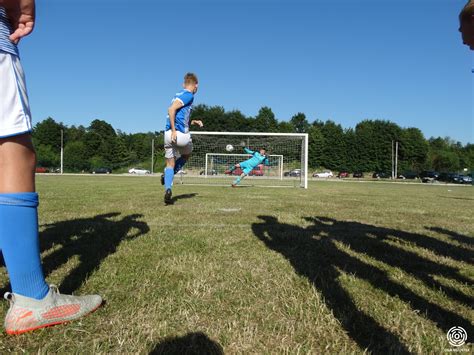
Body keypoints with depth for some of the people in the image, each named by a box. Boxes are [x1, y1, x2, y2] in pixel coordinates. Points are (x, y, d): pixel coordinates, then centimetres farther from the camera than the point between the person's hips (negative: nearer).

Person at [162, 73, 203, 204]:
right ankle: (168, 175, 5)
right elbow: (171, 109, -18)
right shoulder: (189, 95, -4)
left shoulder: (178, 94, 21)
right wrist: (174, 130, -20)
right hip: (180, 134, -7)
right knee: (186, 155, 22)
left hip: (168, 133, 7)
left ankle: (168, 190, -6)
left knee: (170, 164, 10)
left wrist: (193, 122, 26)